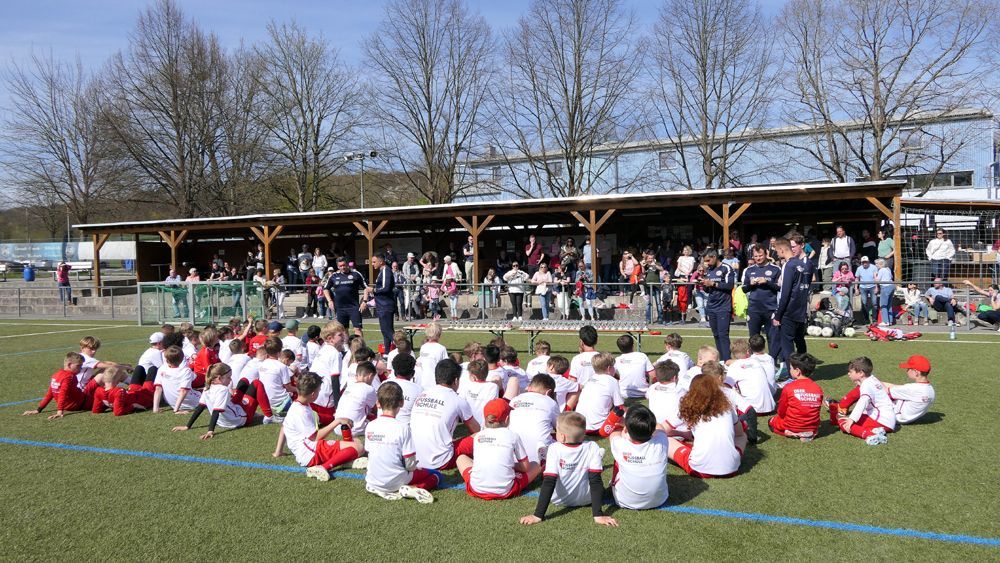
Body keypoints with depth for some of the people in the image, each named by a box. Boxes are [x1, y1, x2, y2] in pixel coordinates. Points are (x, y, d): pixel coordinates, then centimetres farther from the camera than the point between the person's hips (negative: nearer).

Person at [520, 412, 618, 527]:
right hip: (586, 500, 1)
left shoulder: (554, 449, -26)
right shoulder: (592, 448, -21)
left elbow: (548, 483, -28)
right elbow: (596, 482, -23)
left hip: (558, 500, -1)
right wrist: (598, 515, -21)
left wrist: (538, 515, -26)